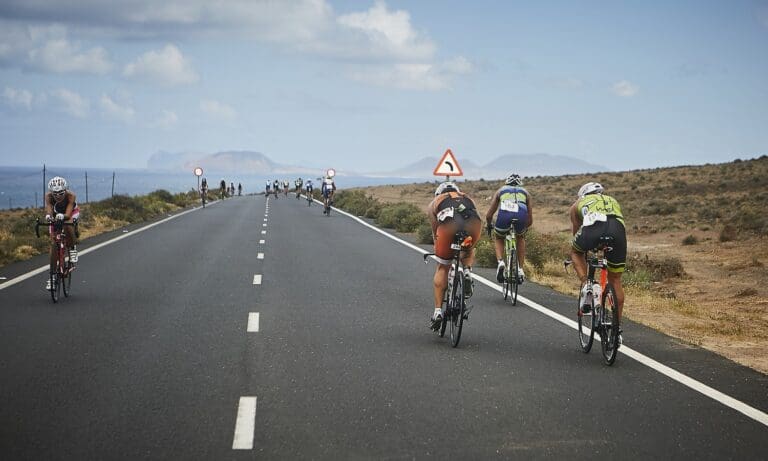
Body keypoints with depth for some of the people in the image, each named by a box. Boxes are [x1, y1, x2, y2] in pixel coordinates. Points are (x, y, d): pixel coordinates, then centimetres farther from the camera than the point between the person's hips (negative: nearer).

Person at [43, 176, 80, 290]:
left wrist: (62, 216, -70)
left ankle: (72, 248, -9)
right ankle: (52, 275, 1)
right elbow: (48, 209, -47)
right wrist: (48, 216, -71)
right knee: (54, 244, -6)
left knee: (67, 226, -37)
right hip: (56, 215, 2)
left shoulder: (71, 196, -36)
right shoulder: (48, 196, -32)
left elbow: (68, 214, -47)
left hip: (71, 213, -2)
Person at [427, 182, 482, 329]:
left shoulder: (435, 202, 35)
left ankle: (438, 310, 9)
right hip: (474, 222, 2)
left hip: (449, 224, -2)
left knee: (442, 267, 15)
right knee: (468, 250, 36)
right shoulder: (468, 198, 41)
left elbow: (435, 232, 37)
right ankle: (467, 271, 8)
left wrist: (437, 250, 53)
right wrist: (470, 252, 59)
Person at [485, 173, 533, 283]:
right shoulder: (525, 192, 35)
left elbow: (489, 215, 29)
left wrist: (489, 225, 49)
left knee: (498, 238, 30)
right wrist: (524, 228, 55)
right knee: (520, 237, 34)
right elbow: (530, 220, 34)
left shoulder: (501, 190, 33)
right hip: (521, 217, 1)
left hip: (504, 216, -1)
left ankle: (500, 262, 5)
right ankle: (520, 269, 25)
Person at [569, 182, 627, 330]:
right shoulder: (612, 201, 42)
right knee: (615, 280, 19)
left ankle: (585, 284, 10)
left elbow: (576, 232, 43)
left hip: (592, 228, -2)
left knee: (576, 252, 33)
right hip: (618, 228, 2)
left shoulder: (578, 204, 35)